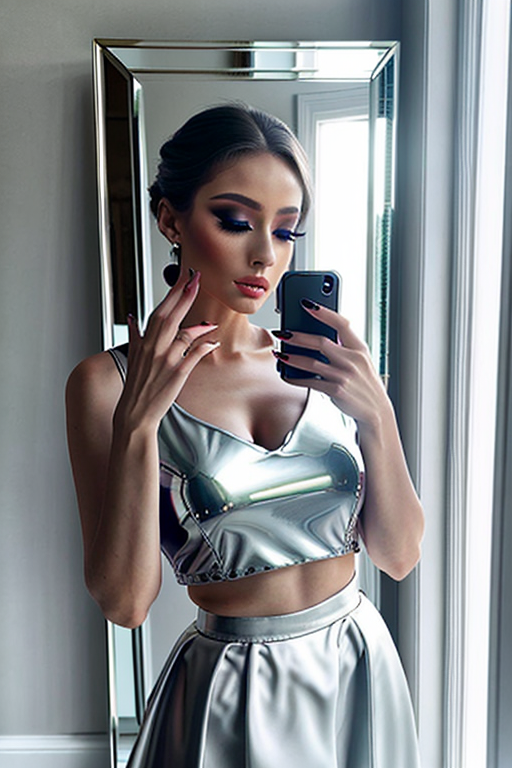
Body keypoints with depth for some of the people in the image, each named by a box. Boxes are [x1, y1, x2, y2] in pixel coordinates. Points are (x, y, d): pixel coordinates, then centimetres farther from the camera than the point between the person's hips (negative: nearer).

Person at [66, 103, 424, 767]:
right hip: (232, 689, -3)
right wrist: (137, 423, -26)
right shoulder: (109, 382, -12)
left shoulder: (324, 363, -4)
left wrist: (377, 417, -19)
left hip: (360, 664, 4)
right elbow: (124, 601, -15)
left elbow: (399, 556, -5)